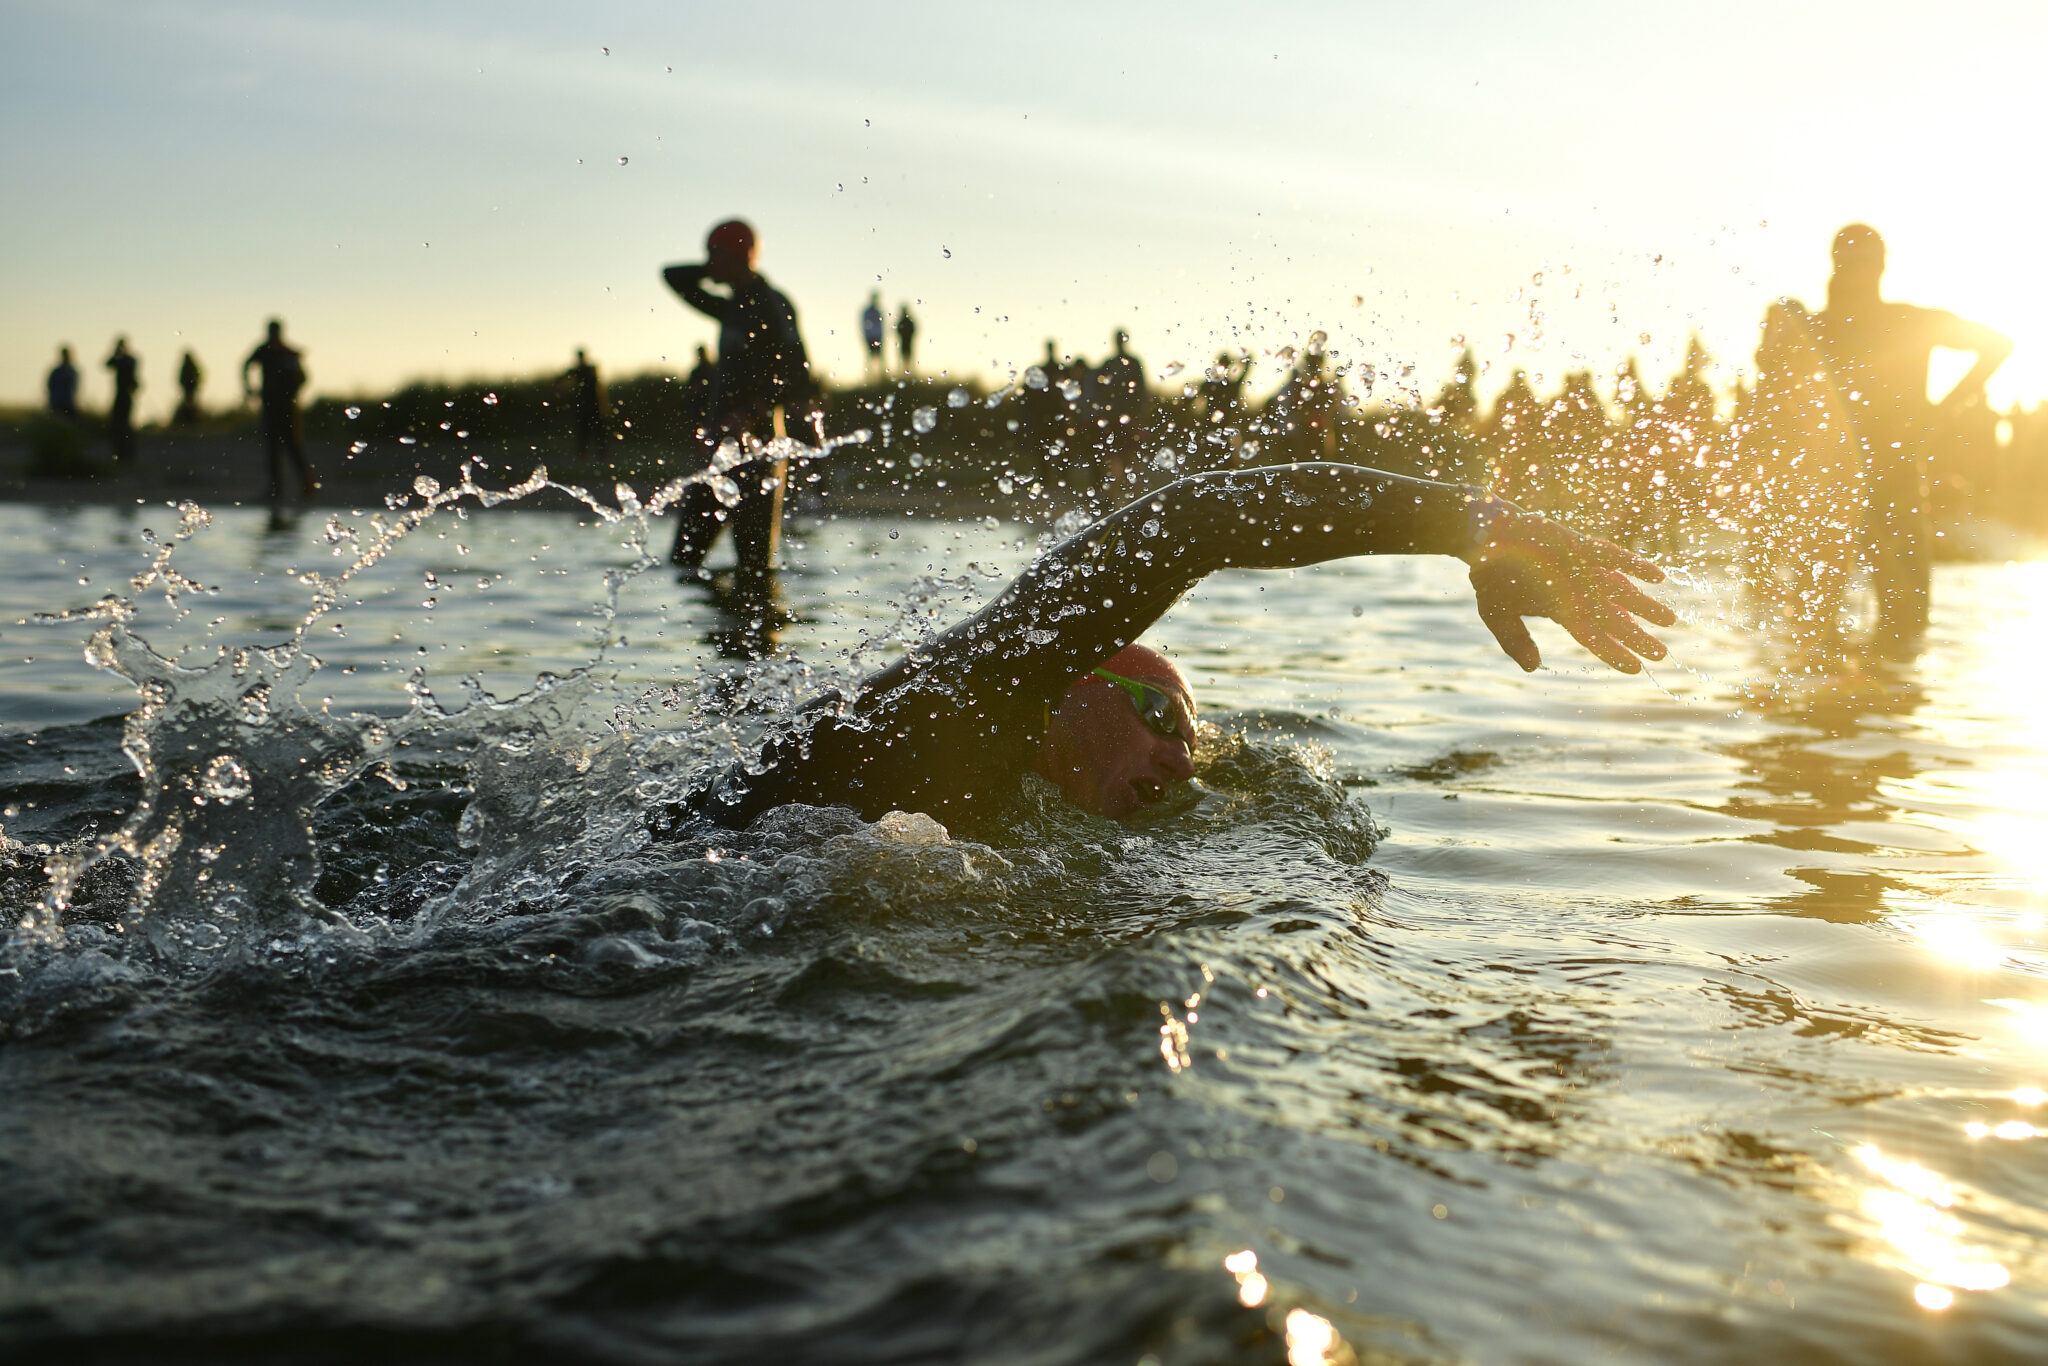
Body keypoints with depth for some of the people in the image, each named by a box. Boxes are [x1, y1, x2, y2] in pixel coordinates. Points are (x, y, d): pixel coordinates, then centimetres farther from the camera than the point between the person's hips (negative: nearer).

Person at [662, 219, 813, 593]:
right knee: (683, 559, 7)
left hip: (756, 452, -9)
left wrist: (750, 413, -28)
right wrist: (717, 269, 14)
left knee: (755, 567, -8)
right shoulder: (734, 307, 17)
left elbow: (800, 381, -17)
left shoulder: (772, 305, -8)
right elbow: (675, 277, 28)